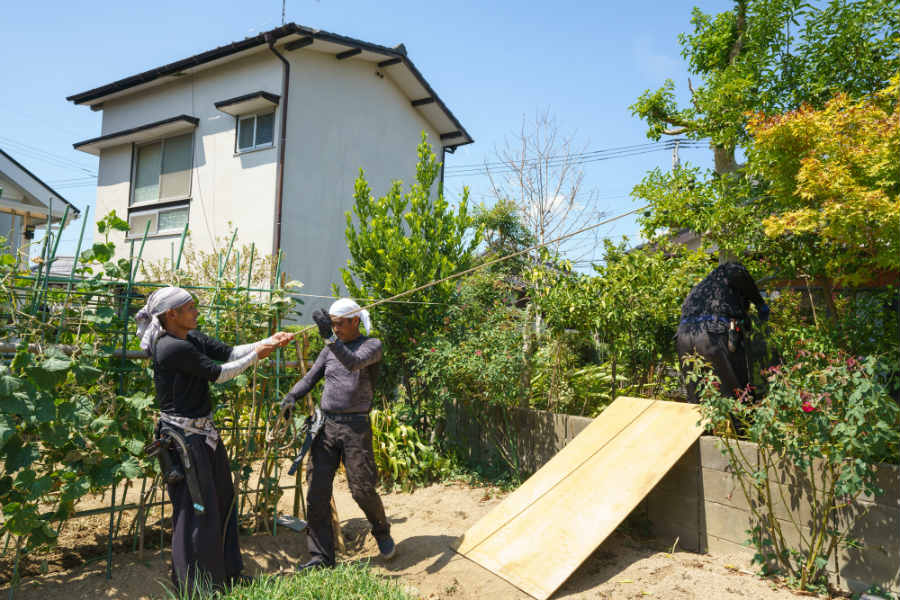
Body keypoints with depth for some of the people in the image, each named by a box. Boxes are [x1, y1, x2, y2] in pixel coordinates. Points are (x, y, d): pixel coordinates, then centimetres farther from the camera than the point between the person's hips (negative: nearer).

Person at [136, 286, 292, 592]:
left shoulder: (191, 338, 6)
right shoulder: (172, 348, -22)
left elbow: (229, 352, 4)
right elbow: (218, 373, -18)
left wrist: (267, 342, -5)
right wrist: (257, 356, -9)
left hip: (204, 429, 10)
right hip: (184, 436, -10)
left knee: (223, 499, 19)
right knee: (196, 510, 3)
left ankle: (225, 573, 36)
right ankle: (195, 586, 22)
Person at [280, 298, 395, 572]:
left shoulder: (372, 345, -3)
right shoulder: (329, 349, 12)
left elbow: (354, 363, -24)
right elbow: (310, 377, 6)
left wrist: (330, 338, -36)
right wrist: (292, 396, -14)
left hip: (356, 427, -4)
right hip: (326, 425, 5)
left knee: (362, 490, 0)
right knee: (317, 492, 2)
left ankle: (382, 533, 31)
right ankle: (321, 556, 16)